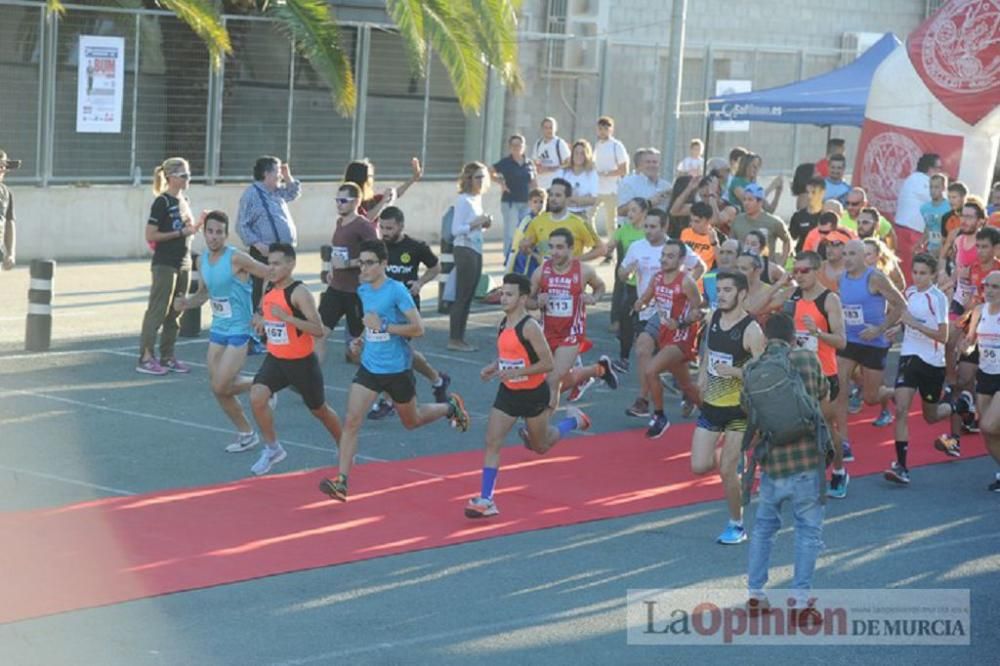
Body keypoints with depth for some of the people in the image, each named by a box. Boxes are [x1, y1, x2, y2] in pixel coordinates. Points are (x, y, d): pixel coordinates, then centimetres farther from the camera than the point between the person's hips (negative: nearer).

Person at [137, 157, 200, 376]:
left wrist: (194, 228, 3)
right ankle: (145, 358, -4)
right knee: (157, 311, -7)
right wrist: (181, 232, -18)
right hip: (165, 265, -8)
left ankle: (167, 357, 16)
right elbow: (150, 236, -16)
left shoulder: (183, 201, 12)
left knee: (175, 313, 10)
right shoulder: (162, 202, -12)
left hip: (183, 263, 8)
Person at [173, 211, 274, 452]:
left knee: (221, 387, -13)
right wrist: (186, 303, -1)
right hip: (218, 330, 7)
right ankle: (246, 434, 22)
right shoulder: (202, 261, 5)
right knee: (218, 388, 6)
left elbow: (271, 276, -15)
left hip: (240, 330, -7)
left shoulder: (236, 258, -17)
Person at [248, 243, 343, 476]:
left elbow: (319, 330, -29)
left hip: (302, 362, -5)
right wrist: (260, 321, 0)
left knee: (319, 410, 13)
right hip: (275, 359, 5)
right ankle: (272, 449, -1)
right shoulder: (269, 289, 1)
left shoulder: (299, 293, -21)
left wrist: (287, 317, -35)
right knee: (257, 397, -18)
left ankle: (343, 446, 39)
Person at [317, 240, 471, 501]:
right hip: (369, 366, 5)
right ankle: (341, 482, -12)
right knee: (351, 421, -11)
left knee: (411, 421, 16)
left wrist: (383, 327, -28)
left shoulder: (397, 291, -17)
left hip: (397, 369, -5)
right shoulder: (363, 291, 4)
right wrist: (364, 340, 7)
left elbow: (418, 328, -22)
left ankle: (451, 407, 46)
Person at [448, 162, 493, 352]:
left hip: (476, 250, 9)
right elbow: (455, 229, -18)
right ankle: (454, 339, -2)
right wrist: (476, 223, -20)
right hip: (465, 250, -9)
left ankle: (460, 338, 14)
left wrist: (485, 223, 4)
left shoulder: (477, 199, 13)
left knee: (469, 296, 10)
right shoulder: (463, 200, -13)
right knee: (462, 296, -6)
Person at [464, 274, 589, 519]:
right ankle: (485, 500, -6)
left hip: (533, 394, -6)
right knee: (492, 443, -7)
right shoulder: (502, 324, 2)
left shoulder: (530, 327, -22)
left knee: (541, 446, 15)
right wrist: (493, 368, -2)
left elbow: (548, 364, -23)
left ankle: (573, 420, 43)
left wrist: (516, 372, -29)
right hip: (508, 393, 6)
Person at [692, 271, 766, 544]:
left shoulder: (751, 330, -18)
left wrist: (734, 371, -32)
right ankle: (729, 460, 33)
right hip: (711, 403, 6)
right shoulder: (714, 318, 2)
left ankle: (736, 525, 15)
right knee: (699, 466, -1)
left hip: (739, 408, -6)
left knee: (727, 470, -3)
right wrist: (703, 373, 9)